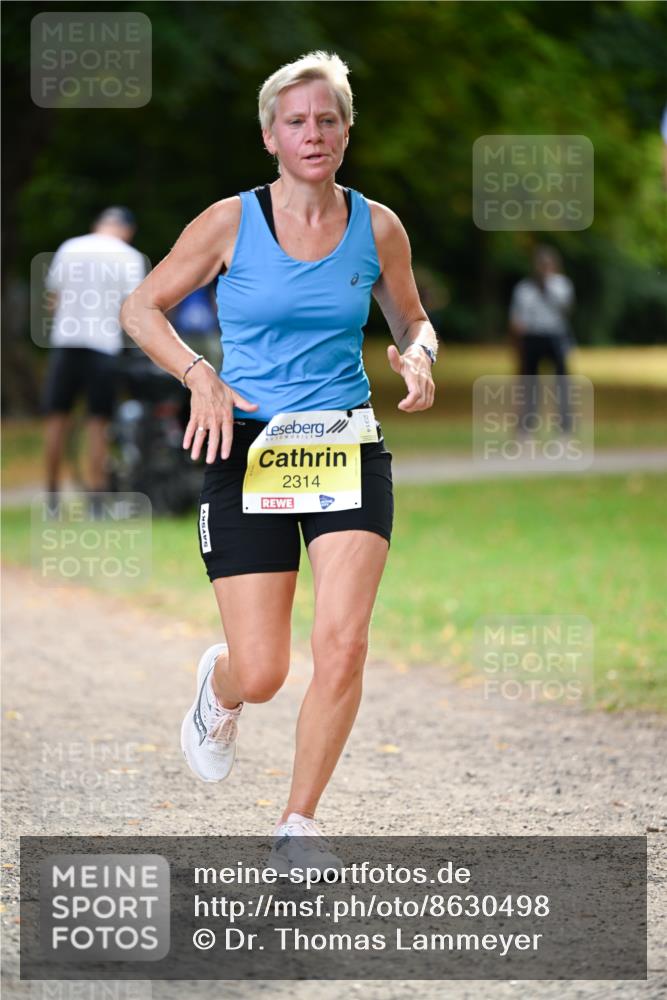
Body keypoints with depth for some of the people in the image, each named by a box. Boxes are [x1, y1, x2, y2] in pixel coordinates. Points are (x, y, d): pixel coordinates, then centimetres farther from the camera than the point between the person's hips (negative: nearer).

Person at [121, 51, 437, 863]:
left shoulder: (377, 228, 3)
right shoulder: (231, 223, -4)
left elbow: (412, 321, 19)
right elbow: (143, 307, 4)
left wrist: (416, 356, -5)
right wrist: (200, 377, -12)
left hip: (348, 445, 2)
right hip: (247, 452, -2)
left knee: (343, 644, -16)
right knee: (261, 673, -5)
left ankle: (298, 824, 2)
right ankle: (217, 685, 36)